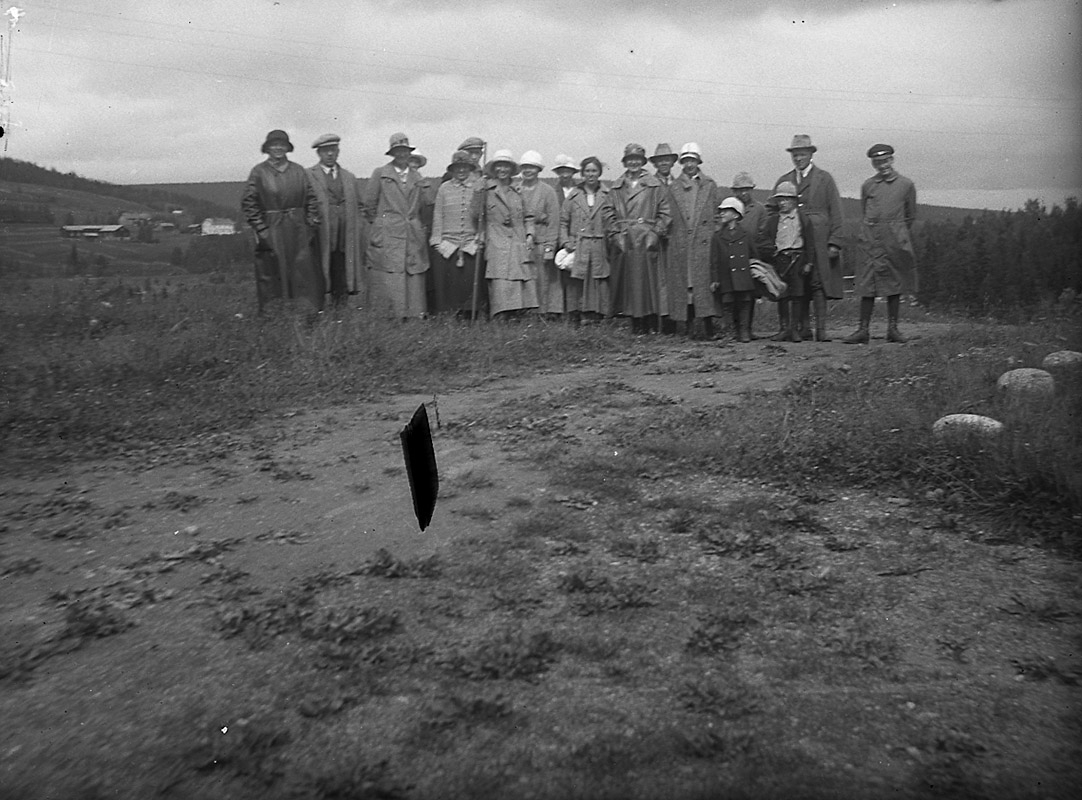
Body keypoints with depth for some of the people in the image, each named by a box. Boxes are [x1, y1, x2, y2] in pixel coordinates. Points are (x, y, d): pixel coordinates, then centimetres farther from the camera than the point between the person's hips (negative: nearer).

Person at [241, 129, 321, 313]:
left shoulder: (299, 171, 9)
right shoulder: (258, 172, 0)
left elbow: (312, 200, 10)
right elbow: (248, 203, -2)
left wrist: (312, 225, 1)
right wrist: (261, 229, -8)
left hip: (299, 233, 2)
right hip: (271, 233, -2)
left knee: (306, 275, 1)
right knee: (271, 277, 2)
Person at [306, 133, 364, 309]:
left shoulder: (350, 177, 18)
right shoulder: (307, 176, 3)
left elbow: (357, 207, 20)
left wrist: (358, 233, 11)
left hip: (347, 240, 3)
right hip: (321, 239, -3)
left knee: (342, 283, 1)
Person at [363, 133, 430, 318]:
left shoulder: (417, 178, 15)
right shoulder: (380, 174, 3)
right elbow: (369, 203, 6)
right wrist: (379, 224, 10)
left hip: (413, 237, 4)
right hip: (386, 237, -4)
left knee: (414, 280, -1)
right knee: (387, 280, -7)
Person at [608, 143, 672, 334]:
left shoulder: (655, 186, 6)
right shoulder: (615, 188, 12)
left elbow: (665, 214, 3)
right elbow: (610, 214, 10)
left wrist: (655, 233, -7)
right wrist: (616, 234, -2)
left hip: (647, 241, -2)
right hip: (624, 242, 2)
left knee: (649, 282, -4)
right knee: (628, 282, 1)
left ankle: (652, 326, 3)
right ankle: (636, 325, 8)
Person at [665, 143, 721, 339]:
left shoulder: (710, 186, 10)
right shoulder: (674, 188, 12)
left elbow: (719, 215, 9)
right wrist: (668, 233, 1)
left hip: (704, 243, -1)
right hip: (680, 245, 1)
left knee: (704, 283, -6)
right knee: (683, 284, -2)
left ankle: (707, 327, -5)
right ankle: (690, 326, 3)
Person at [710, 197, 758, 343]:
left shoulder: (744, 235, 9)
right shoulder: (717, 237, 7)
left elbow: (755, 256, 15)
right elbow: (714, 261, 4)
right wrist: (714, 280, -3)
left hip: (745, 280, 1)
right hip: (727, 281, 0)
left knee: (745, 306, 2)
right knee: (728, 307, -2)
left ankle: (744, 332, 10)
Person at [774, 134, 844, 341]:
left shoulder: (824, 178, 7)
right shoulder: (783, 181, 15)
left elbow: (835, 213, 3)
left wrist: (834, 243, -6)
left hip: (818, 241, -3)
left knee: (818, 284, -7)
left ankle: (821, 329, -3)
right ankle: (803, 328, 7)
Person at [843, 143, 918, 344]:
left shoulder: (906, 185, 5)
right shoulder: (867, 185, 8)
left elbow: (910, 217, 14)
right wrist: (868, 235, 13)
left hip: (896, 243, 0)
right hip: (871, 243, 0)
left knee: (895, 284, 5)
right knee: (867, 285, -3)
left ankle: (893, 329, 12)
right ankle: (863, 330, -1)